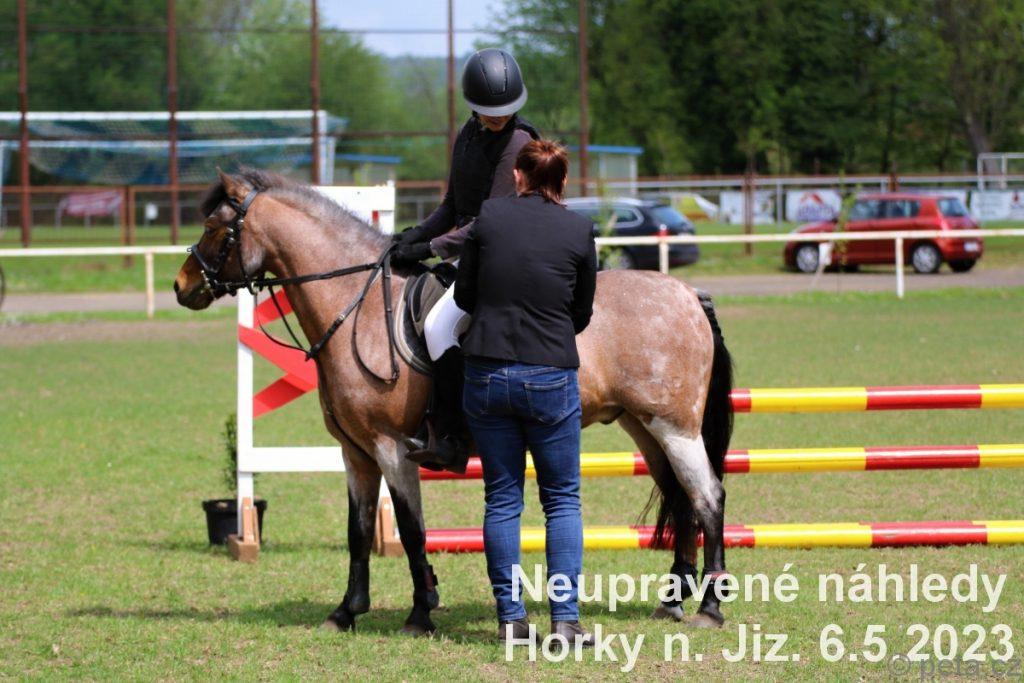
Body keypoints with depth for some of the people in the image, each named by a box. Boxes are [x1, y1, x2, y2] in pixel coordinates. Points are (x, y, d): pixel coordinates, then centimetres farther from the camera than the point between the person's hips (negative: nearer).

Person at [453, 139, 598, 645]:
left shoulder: (489, 217, -1)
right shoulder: (579, 231, -2)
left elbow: (464, 296, 6)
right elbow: (582, 314, 7)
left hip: (486, 374, 1)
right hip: (551, 377, -1)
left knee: (501, 499, 10)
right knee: (562, 499, 8)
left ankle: (510, 617, 10)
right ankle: (565, 618, 1)